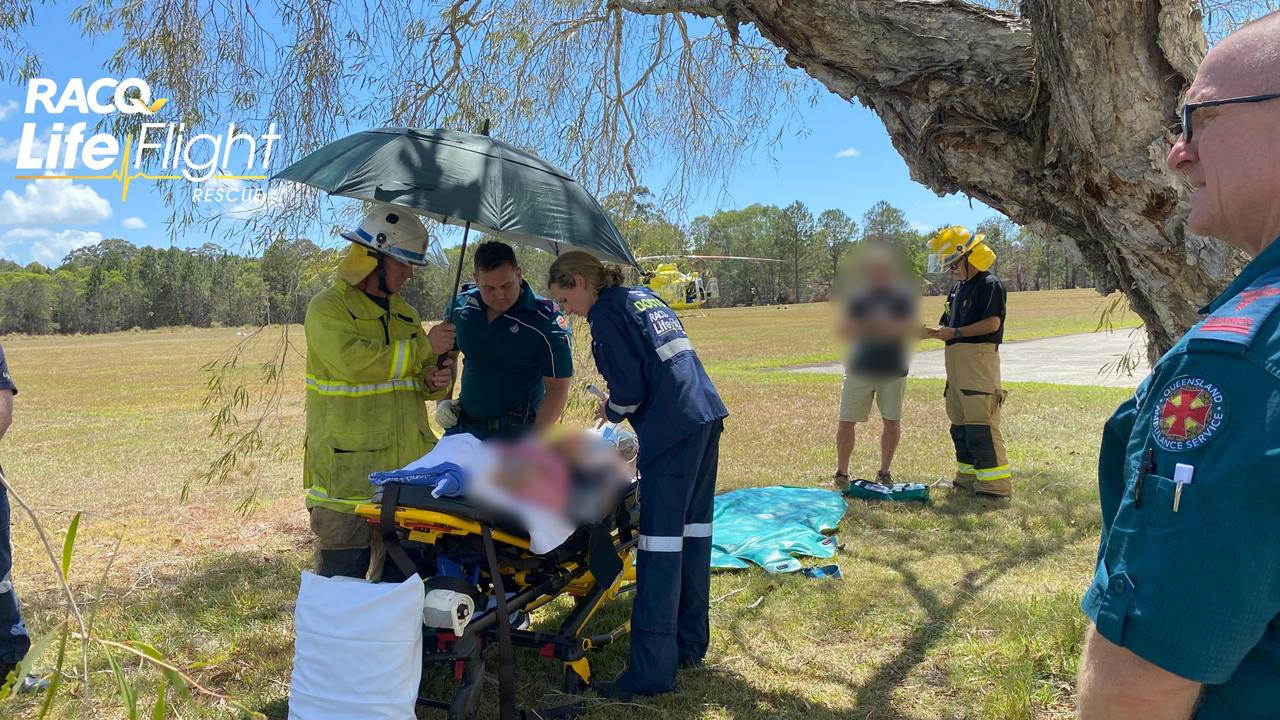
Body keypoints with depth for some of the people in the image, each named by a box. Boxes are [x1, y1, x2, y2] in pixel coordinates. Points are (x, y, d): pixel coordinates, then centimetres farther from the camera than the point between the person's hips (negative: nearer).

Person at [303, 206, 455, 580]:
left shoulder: (405, 314, 17)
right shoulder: (328, 308, -6)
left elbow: (421, 374, 21)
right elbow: (355, 363, -23)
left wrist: (432, 381, -4)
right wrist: (422, 347, -17)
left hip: (406, 470, 7)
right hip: (349, 472, -7)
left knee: (399, 575, 15)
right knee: (343, 577, -2)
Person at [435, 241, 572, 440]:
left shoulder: (547, 320, -15)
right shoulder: (462, 306, 0)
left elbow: (557, 388, -14)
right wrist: (442, 400, 5)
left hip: (514, 432, -5)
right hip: (460, 425, 5)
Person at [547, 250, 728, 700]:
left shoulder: (605, 312, -4)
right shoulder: (646, 297, 21)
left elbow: (629, 387, -10)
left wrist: (611, 411, 10)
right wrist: (619, 406, 22)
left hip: (672, 429, -9)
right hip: (707, 415, 9)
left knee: (660, 544, -7)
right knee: (694, 530, 14)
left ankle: (652, 672, -3)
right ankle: (690, 645, 25)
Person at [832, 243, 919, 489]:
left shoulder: (903, 295, 2)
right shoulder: (857, 295, 3)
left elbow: (911, 327, -8)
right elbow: (844, 329, -3)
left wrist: (889, 326, -25)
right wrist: (866, 325, -20)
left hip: (894, 370, 0)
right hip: (860, 369, 0)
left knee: (892, 421, 7)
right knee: (846, 422, -1)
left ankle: (884, 472, 23)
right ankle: (841, 474, 12)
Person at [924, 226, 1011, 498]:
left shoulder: (990, 284, -7)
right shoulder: (957, 289, 21)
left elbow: (992, 323, -16)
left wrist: (956, 333, -13)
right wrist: (931, 332, 4)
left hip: (979, 358, -9)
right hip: (956, 361, 9)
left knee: (981, 423, -12)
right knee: (959, 423, 12)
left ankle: (996, 484, -10)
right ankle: (969, 478, 21)